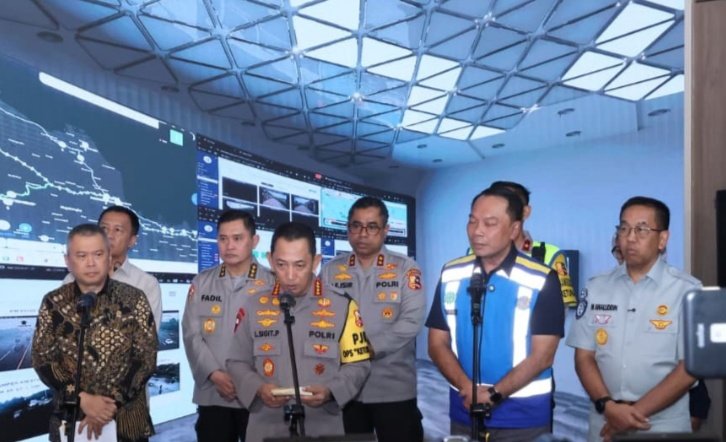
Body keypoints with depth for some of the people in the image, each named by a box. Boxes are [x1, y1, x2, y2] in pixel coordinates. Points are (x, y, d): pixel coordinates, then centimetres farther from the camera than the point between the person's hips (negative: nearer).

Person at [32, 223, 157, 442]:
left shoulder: (134, 299, -5)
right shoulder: (53, 303, -1)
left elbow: (146, 358, -7)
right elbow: (42, 360, -3)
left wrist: (111, 401, -16)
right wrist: (82, 399, -15)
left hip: (126, 419, -1)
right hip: (70, 420, 1)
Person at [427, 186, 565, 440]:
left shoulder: (542, 280, -10)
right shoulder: (451, 275, 0)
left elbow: (542, 356, -11)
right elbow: (438, 344, 0)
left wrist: (494, 394, -18)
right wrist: (468, 389, -14)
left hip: (525, 417, -3)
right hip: (464, 411, 3)